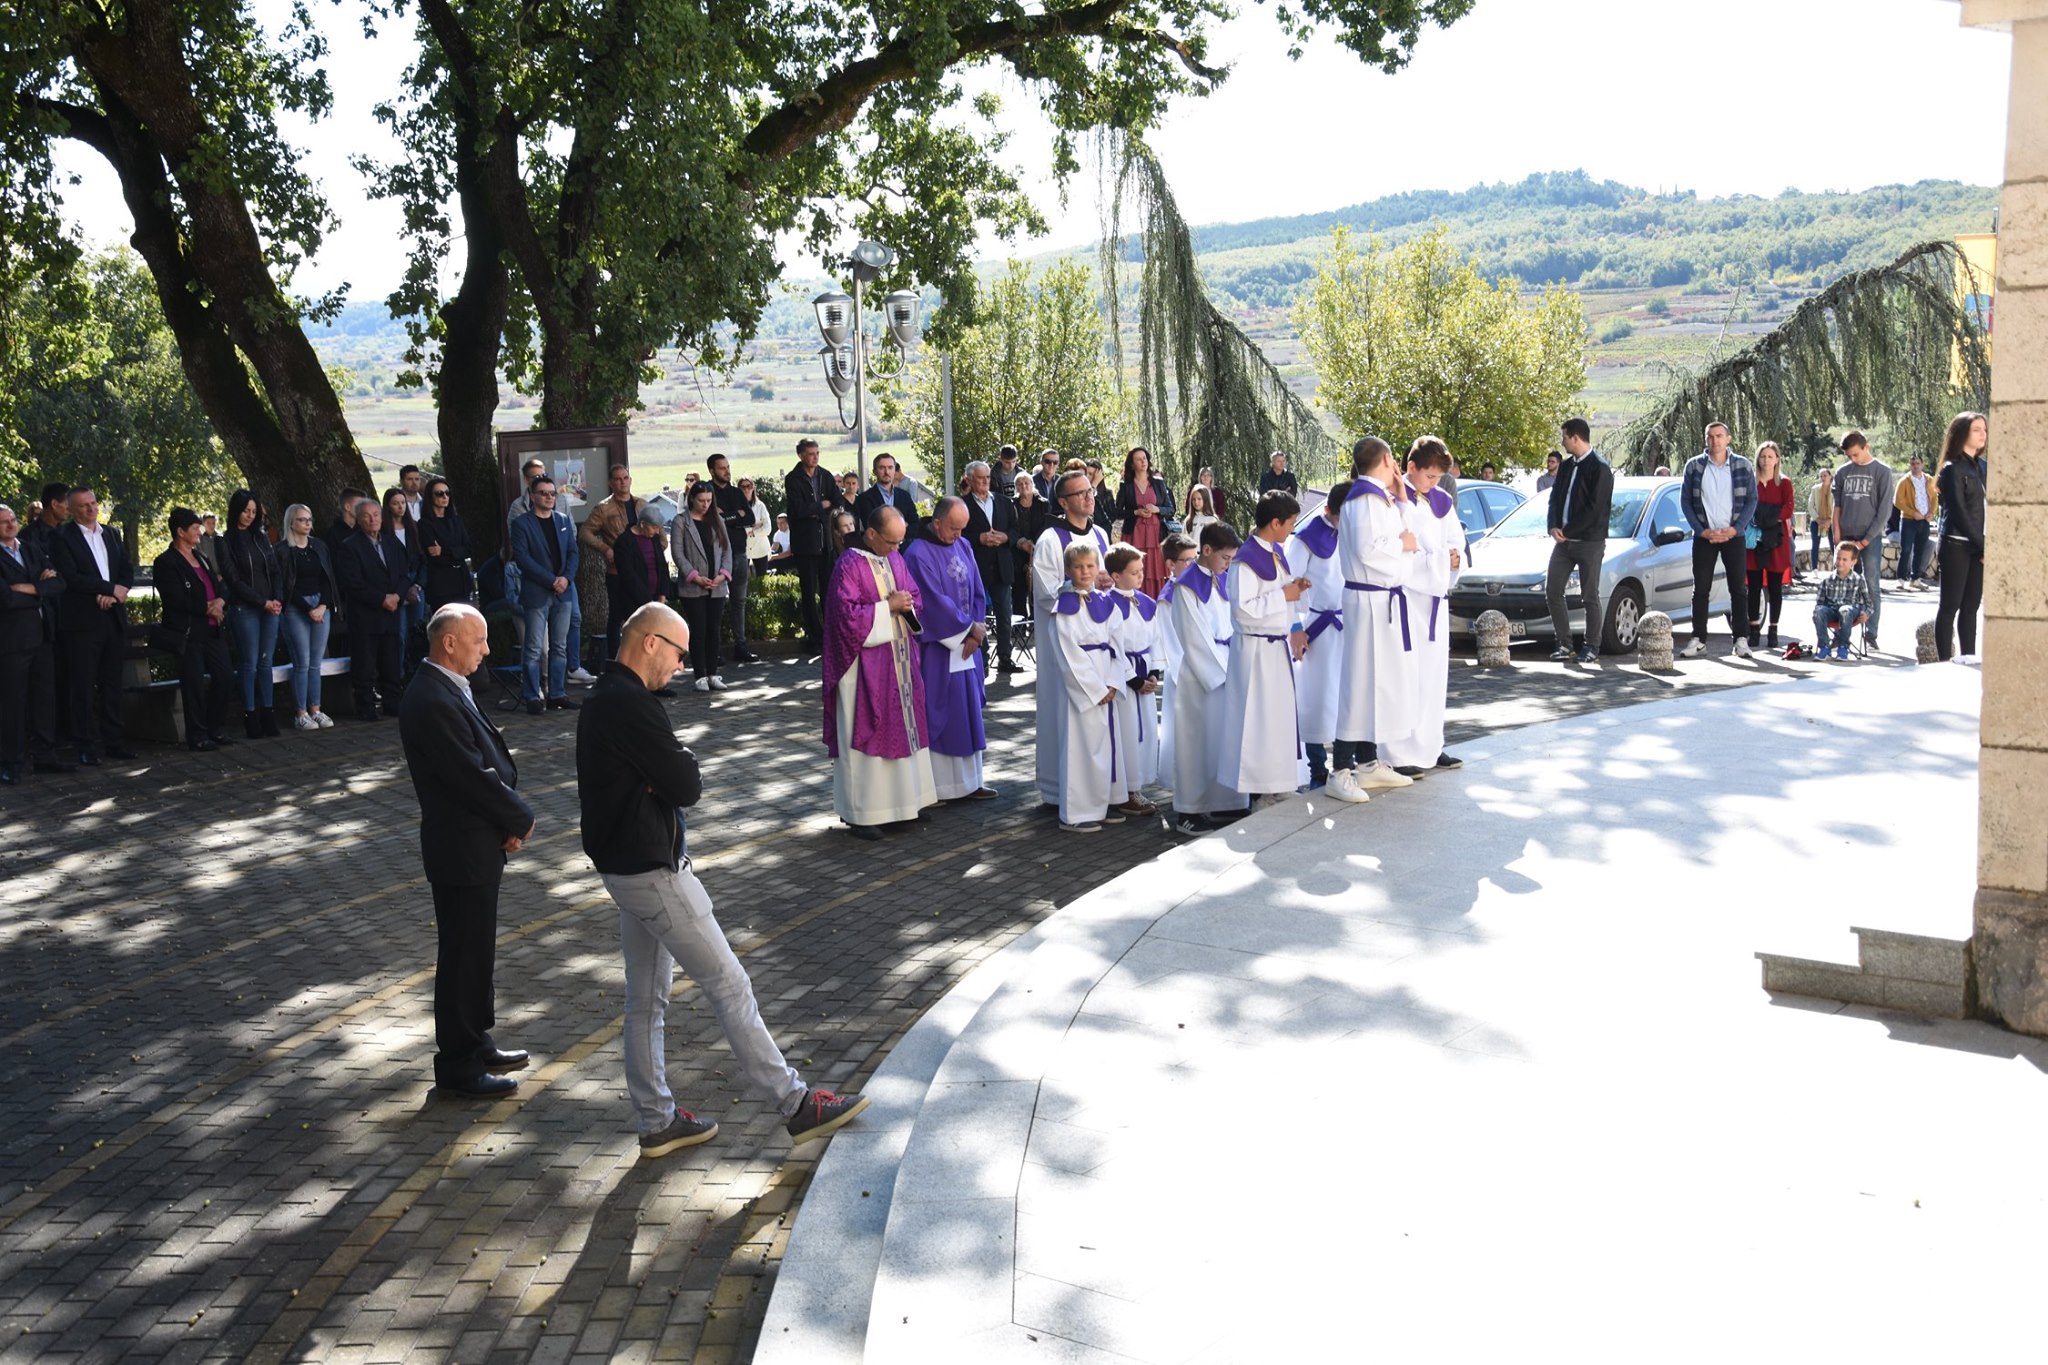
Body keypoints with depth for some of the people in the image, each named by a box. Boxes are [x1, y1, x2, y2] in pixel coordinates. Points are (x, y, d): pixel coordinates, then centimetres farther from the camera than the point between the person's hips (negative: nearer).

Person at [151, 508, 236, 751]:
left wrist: (220, 601, -5)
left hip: (213, 630, 7)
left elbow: (219, 588, 17)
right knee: (195, 684, -4)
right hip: (188, 633, -7)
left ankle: (215, 730, 17)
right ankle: (197, 737, 5)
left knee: (225, 678, 4)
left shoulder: (200, 558, 18)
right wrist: (207, 608, -10)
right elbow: (177, 600, -16)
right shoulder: (166, 563, -7)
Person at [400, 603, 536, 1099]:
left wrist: (509, 819, -2)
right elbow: (472, 778, -23)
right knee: (462, 956, 0)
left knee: (476, 951, 20)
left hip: (476, 843, 10)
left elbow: (489, 762, 11)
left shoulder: (449, 690, 10)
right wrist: (520, 820, -10)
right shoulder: (433, 702, -23)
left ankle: (475, 1044, 34)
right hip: (461, 849, -10)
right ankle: (457, 1069, 11)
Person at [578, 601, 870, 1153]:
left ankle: (656, 1122, 24)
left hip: (624, 866, 10)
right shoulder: (632, 706, -21)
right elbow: (688, 786, -21)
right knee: (728, 985, -3)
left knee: (646, 999, 15)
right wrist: (680, 772, -1)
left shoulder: (602, 700, 12)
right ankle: (796, 1105, 4)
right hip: (653, 870, -10)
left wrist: (667, 775, -9)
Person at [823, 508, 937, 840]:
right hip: (866, 666, -7)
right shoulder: (849, 565, -12)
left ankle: (904, 798, 22)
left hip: (900, 660, 7)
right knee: (865, 733, -1)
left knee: (903, 727, 11)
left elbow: (915, 598, 15)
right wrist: (888, 607, -17)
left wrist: (907, 606, -7)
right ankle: (860, 812, 6)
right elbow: (847, 614, -18)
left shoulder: (896, 560, 9)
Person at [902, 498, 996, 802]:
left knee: (969, 712, 10)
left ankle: (969, 781, 17)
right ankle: (941, 785, 6)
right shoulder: (918, 554, -14)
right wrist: (970, 628, -11)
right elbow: (936, 600, -17)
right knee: (941, 714, -2)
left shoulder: (963, 547, 9)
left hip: (968, 644, 7)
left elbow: (977, 592, 9)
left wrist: (976, 632, -4)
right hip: (937, 647, -7)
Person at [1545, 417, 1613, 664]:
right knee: (1553, 590, 3)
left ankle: (1592, 647, 7)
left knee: (1590, 597, -1)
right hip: (1564, 541, 7)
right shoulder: (1567, 466, 14)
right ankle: (1564, 644, 11)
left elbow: (1594, 508, -16)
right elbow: (1555, 498, 13)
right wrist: (1553, 527, -5)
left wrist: (1567, 531, -14)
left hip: (1589, 542, -7)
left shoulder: (1599, 468, -10)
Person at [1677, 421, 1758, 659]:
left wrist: (1735, 529, -10)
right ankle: (1698, 639, 5)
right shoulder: (1694, 466, 2)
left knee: (1737, 588, 2)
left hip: (1733, 535, 0)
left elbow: (1751, 500, 2)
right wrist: (1702, 530, -7)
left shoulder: (1743, 466, 2)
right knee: (1701, 589, 1)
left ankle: (1741, 638, 6)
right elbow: (1685, 500, 3)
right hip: (1704, 536, 0)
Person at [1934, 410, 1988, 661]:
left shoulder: (1981, 466, 14)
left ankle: (1969, 659, 13)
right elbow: (1959, 513, -11)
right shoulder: (1953, 469, -7)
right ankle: (1945, 661, 0)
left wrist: (1986, 546, 2)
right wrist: (1982, 546, -11)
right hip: (1957, 546, -7)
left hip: (1977, 548, 7)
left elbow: (1985, 508, 14)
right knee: (1950, 606, -3)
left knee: (1971, 607, 9)